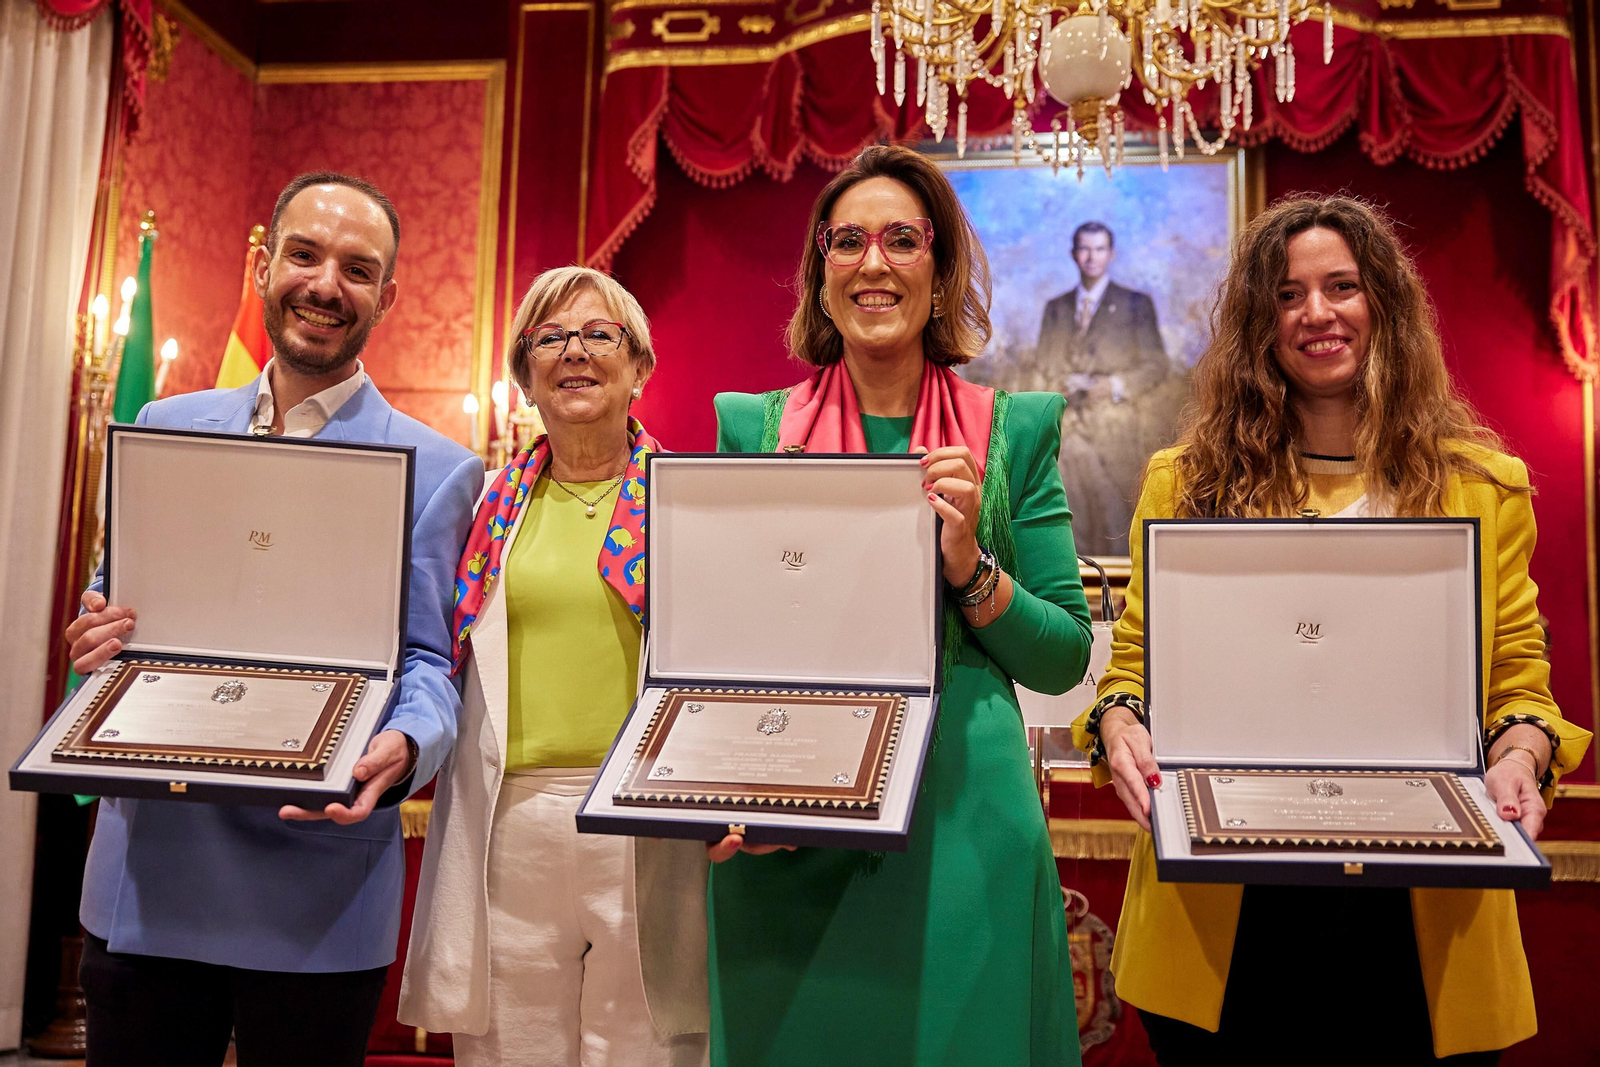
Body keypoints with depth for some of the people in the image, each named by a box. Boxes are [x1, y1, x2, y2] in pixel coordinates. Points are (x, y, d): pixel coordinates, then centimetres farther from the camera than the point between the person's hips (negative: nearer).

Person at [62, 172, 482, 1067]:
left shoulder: (436, 471, -3)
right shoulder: (167, 428, 9)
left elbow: (431, 663, -5)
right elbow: (110, 601, 16)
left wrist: (402, 750, -26)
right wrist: (97, 638, -8)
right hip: (143, 872, 4)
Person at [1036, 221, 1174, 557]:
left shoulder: (1137, 303, 10)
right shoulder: (1055, 308, 18)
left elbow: (1156, 365, 6)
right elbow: (1043, 370, 16)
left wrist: (1116, 385, -11)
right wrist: (1067, 384, -6)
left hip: (1116, 428, -2)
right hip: (1069, 426, 2)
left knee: (1116, 515, -7)